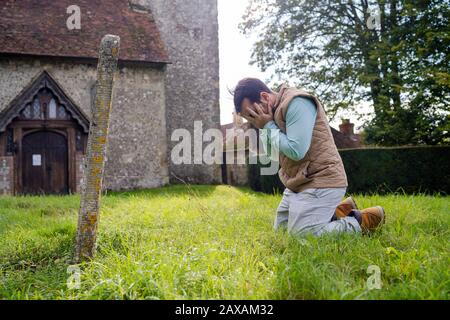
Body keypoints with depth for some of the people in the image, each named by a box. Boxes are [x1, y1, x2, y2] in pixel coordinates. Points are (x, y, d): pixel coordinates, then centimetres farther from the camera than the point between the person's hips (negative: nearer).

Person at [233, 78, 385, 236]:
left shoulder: (296, 103, -18)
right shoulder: (275, 111, 11)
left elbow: (296, 151, -26)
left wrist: (269, 126, -14)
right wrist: (265, 128, -4)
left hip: (320, 183, -10)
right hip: (297, 184, 10)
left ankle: (361, 221, 1)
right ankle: (335, 211, 20)